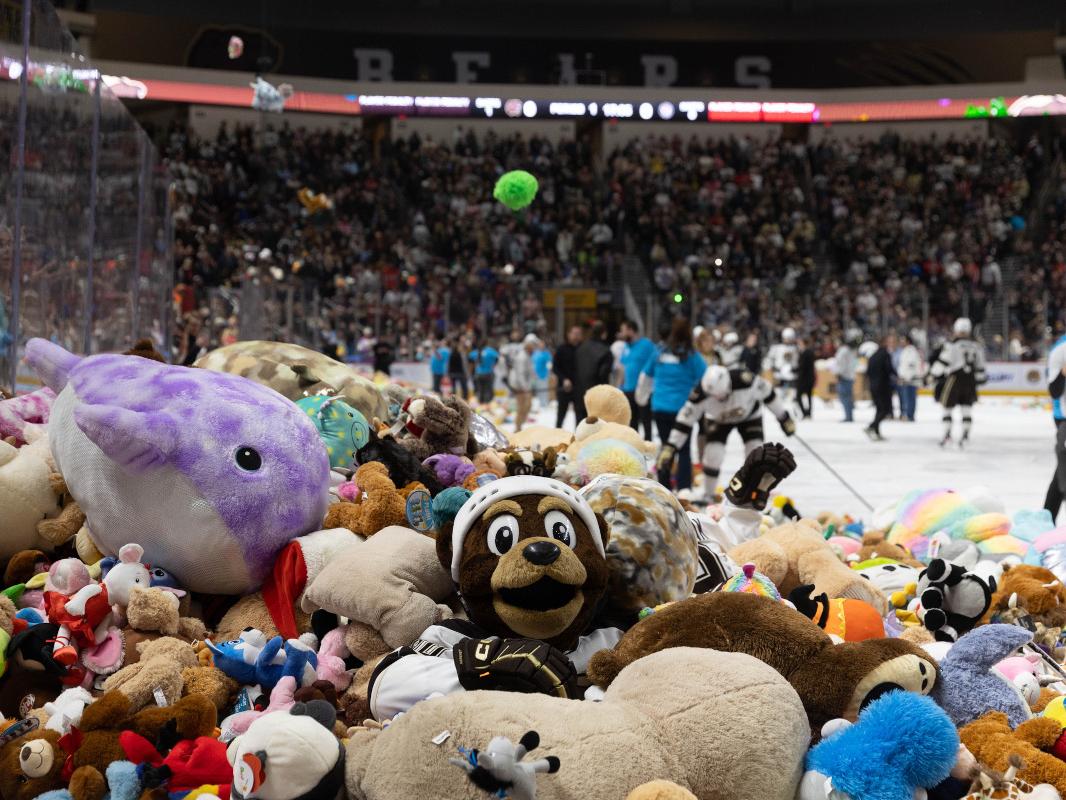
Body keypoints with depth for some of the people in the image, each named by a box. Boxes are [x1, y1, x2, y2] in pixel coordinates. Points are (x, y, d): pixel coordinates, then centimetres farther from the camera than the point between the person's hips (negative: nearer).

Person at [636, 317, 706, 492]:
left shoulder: (660, 351, 3)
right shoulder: (691, 355, -11)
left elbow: (646, 375, 16)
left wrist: (642, 396, 33)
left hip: (659, 408, 4)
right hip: (682, 408, -4)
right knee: (684, 450, 2)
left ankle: (664, 489, 20)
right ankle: (684, 490, -6)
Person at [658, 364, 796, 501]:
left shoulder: (745, 380, -40)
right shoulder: (700, 393, -36)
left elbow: (767, 393, -22)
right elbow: (685, 419, -27)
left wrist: (784, 418, -12)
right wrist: (669, 448, -29)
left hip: (749, 415, 0)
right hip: (718, 419, 0)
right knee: (712, 454, -12)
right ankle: (708, 495, 9)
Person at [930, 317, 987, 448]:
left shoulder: (952, 345, -8)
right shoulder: (976, 347, 8)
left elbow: (942, 362, -11)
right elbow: (980, 367, 13)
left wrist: (932, 374, -1)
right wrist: (980, 379, 24)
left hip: (954, 379, -4)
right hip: (970, 382, 4)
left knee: (948, 407, 5)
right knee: (966, 409, 8)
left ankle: (947, 434, 3)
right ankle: (965, 435, 5)